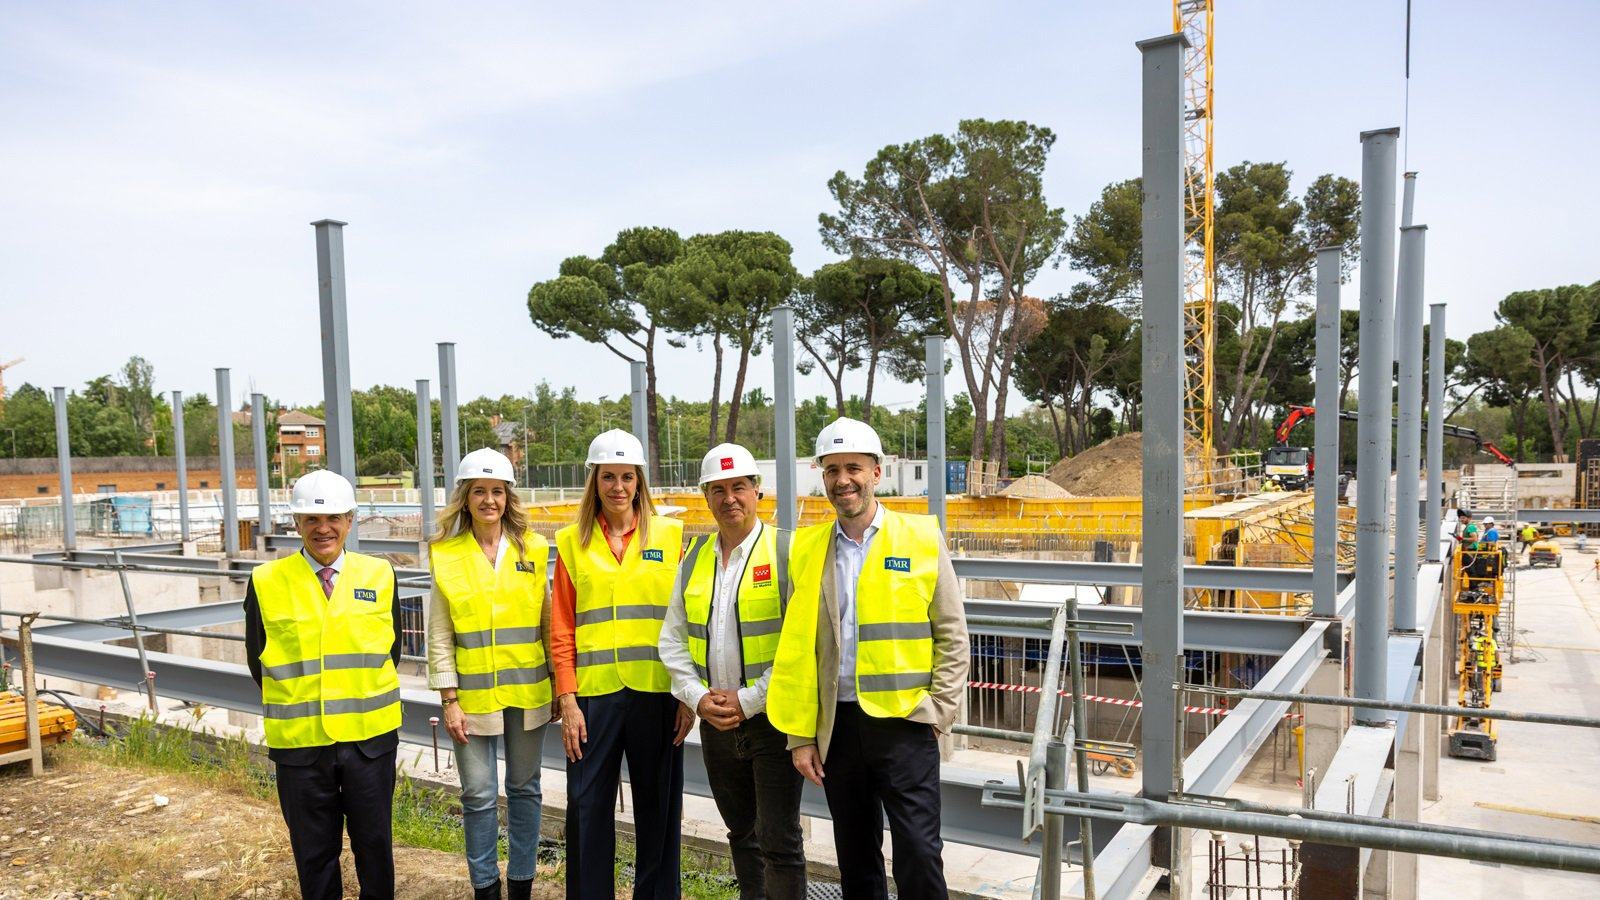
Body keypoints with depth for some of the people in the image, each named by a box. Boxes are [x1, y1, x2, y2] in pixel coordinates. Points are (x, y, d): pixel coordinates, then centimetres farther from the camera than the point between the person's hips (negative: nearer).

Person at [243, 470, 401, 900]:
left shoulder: (379, 574, 0)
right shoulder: (266, 582, -5)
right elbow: (257, 660, 5)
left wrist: (363, 696, 7)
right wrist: (296, 704, 7)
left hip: (371, 735, 1)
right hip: (300, 741, -1)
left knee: (374, 843, 13)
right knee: (314, 851, 13)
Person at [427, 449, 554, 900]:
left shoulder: (533, 549, 0)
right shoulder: (446, 555, -3)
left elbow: (548, 622, 4)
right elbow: (439, 637, -2)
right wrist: (449, 700, -6)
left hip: (527, 691, 1)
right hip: (474, 695, -1)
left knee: (524, 789, 12)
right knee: (479, 795, 4)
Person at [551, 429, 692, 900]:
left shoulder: (669, 535, 3)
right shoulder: (572, 542, 5)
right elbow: (561, 631, 3)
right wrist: (567, 700, -4)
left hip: (657, 693, 0)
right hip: (594, 693, 0)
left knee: (658, 806, 10)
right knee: (588, 805, 6)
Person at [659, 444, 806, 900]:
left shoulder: (787, 552, -9)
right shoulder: (694, 558, 9)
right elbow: (673, 639, 11)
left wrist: (749, 700, -15)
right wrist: (698, 697, -3)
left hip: (772, 719, -5)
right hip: (716, 722, 6)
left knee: (778, 842, -1)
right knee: (741, 835, 19)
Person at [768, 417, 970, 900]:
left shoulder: (922, 538, -2)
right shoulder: (807, 549, 4)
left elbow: (952, 636, 1)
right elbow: (796, 648, 6)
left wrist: (939, 712, -5)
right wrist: (800, 735, 4)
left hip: (904, 722, -3)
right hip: (837, 725, 3)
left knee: (918, 857, -2)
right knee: (855, 859, 15)